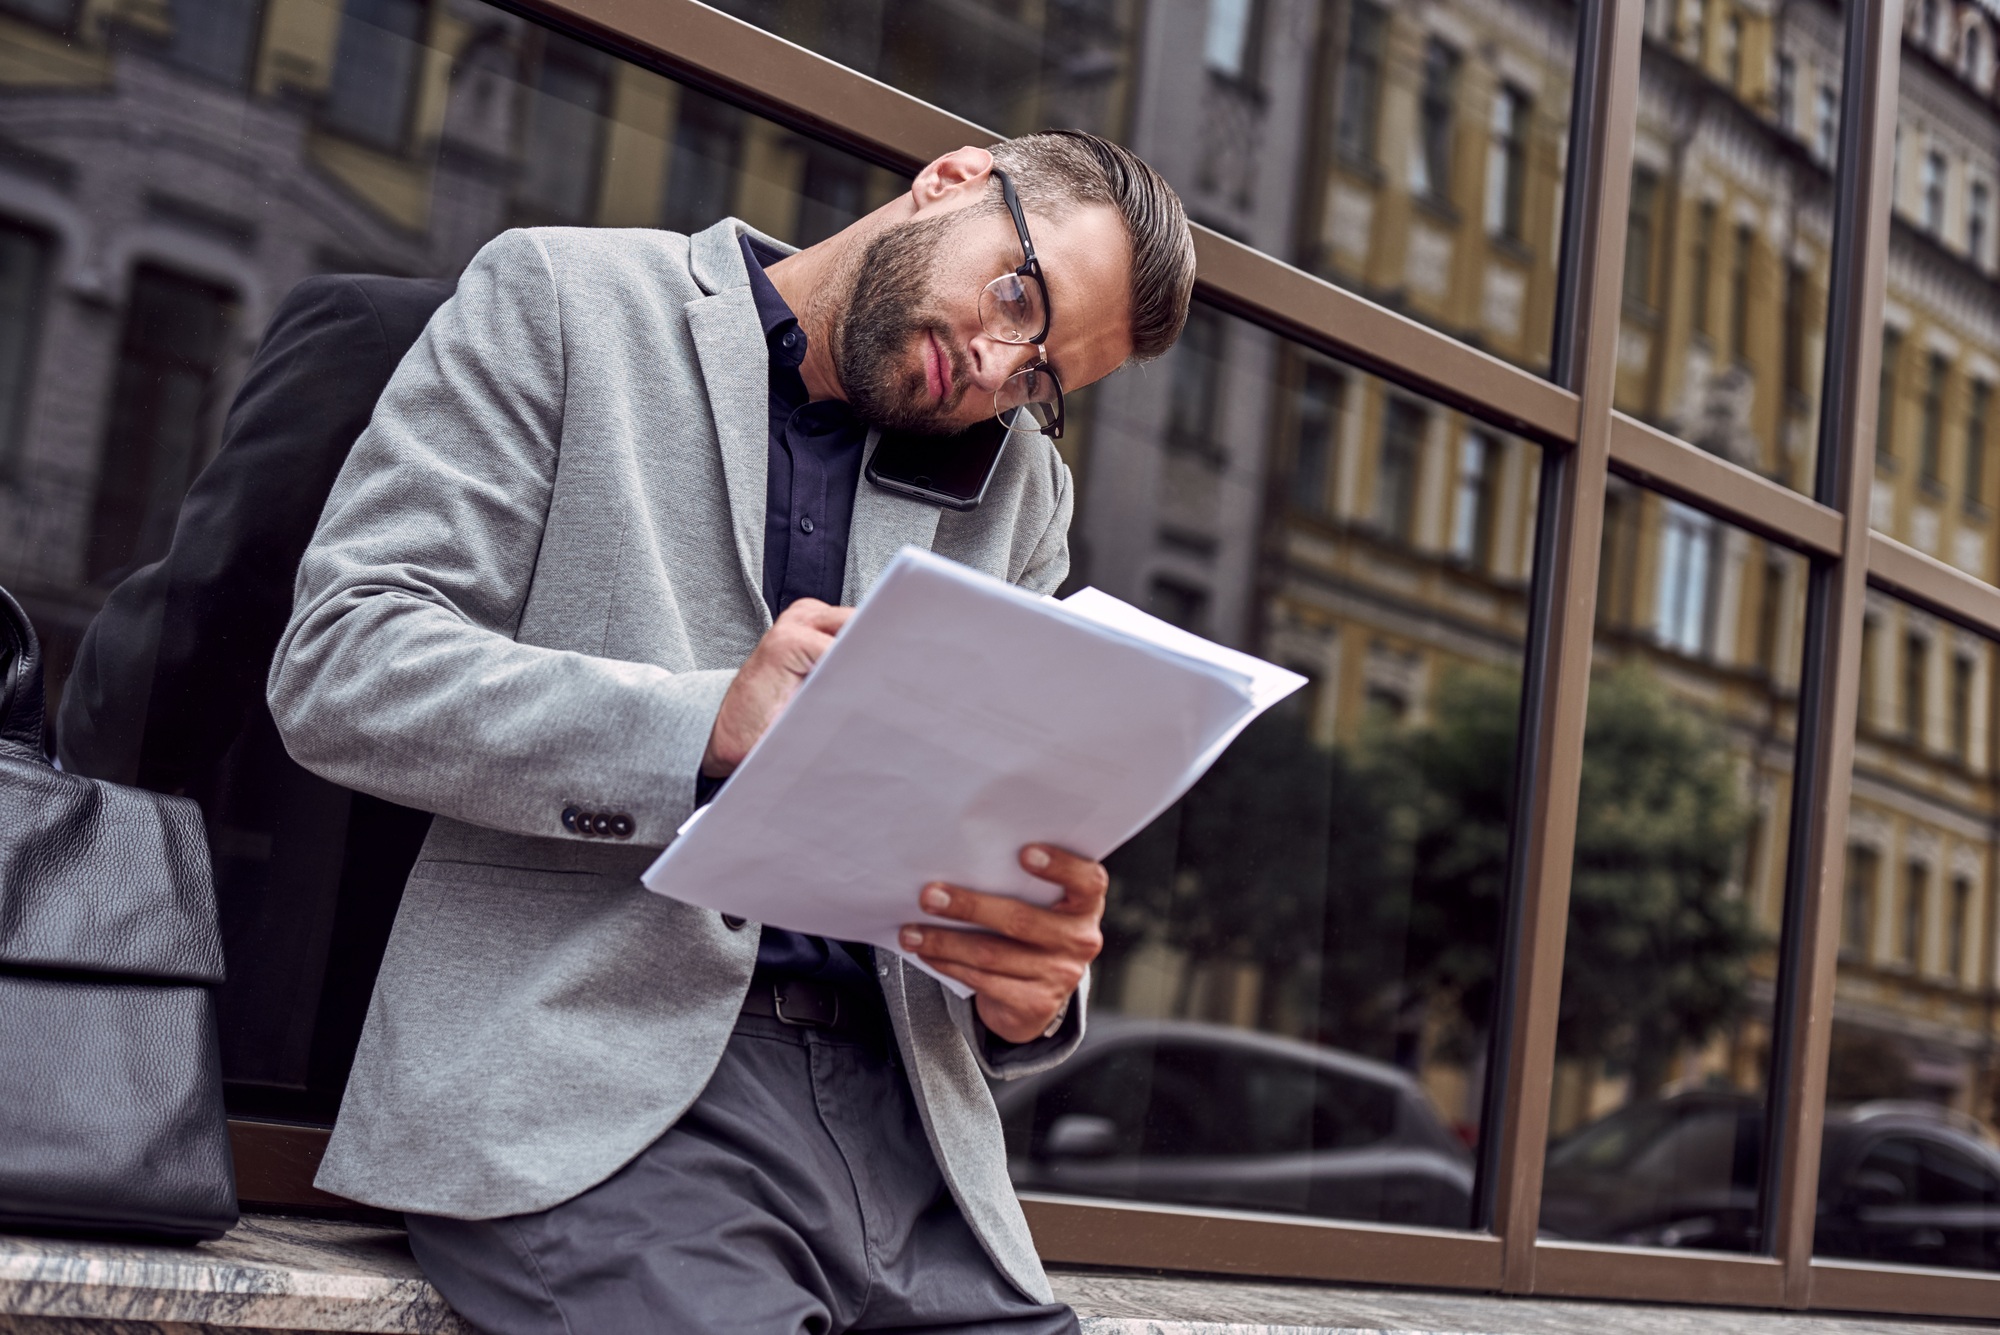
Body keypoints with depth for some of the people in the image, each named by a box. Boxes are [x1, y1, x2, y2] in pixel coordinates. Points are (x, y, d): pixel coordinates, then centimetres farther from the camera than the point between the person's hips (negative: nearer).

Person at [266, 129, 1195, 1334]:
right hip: (597, 1074, -4)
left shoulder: (1019, 486, 19)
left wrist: (1035, 986, -8)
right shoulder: (561, 298, 6)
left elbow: (1018, 846, 16)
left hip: (890, 1089, 5)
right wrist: (711, 725, -18)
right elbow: (339, 665, -4)